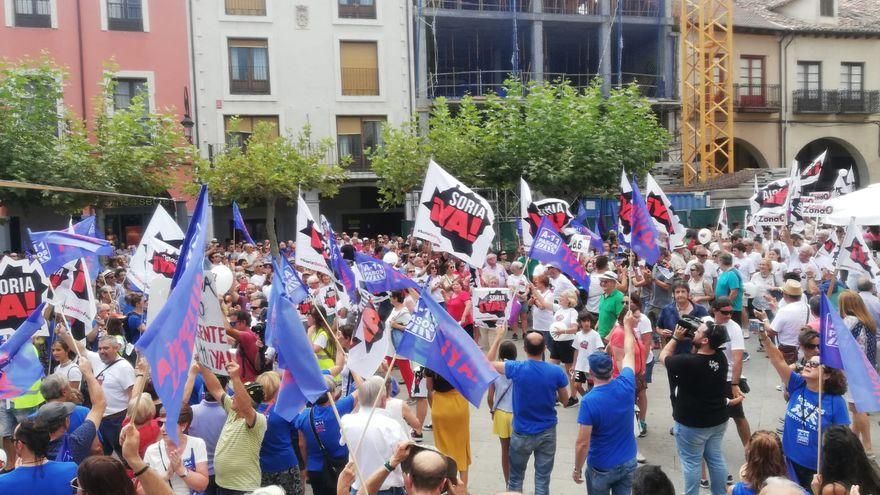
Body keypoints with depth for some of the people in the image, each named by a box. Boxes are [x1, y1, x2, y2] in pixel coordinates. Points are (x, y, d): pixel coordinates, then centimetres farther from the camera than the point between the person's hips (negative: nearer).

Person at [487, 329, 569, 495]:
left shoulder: (516, 369, -18)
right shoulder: (556, 372, -14)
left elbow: (489, 362, -1)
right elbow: (564, 400, 1)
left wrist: (498, 337, 8)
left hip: (522, 434, -1)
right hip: (547, 433, 1)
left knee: (516, 477, 16)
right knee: (543, 479, 12)